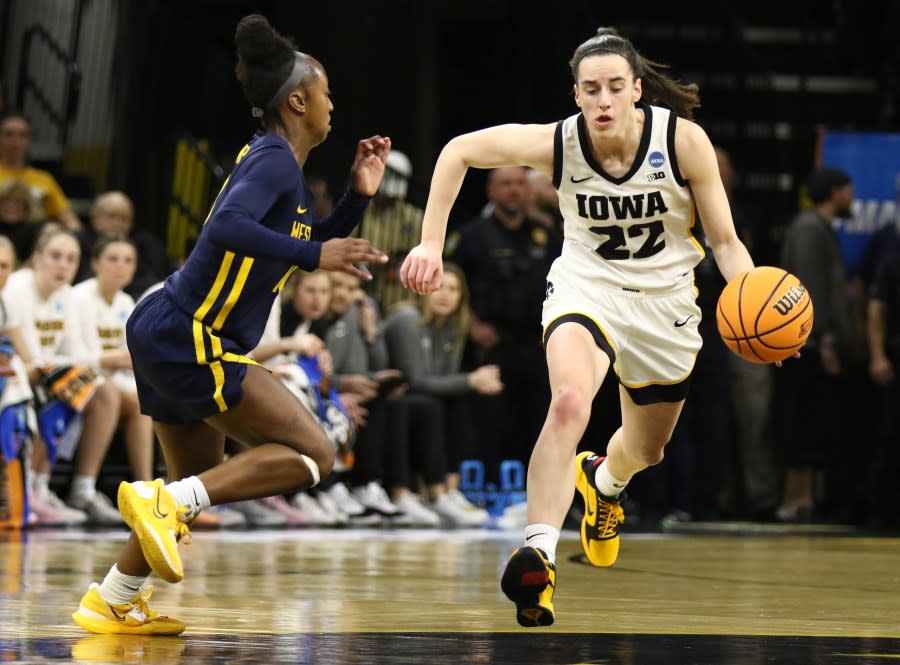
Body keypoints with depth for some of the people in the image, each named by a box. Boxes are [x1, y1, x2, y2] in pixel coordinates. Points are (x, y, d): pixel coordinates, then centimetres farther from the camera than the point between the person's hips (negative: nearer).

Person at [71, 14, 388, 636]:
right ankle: (163, 501, -18)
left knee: (201, 485, 21)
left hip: (165, 333, 10)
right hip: (190, 342, -10)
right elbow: (227, 227, -31)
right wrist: (315, 254, -30)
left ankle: (111, 603, 25)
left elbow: (313, 247, 27)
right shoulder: (274, 160, -13)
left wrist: (359, 195, 14)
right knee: (314, 453, -11)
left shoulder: (278, 162, 16)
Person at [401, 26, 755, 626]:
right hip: (586, 287, -2)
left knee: (644, 452, 21)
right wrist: (431, 244, -16)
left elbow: (725, 242, -14)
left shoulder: (683, 139, -22)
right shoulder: (558, 143, -21)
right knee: (570, 402, -34)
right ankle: (537, 556, -40)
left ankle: (603, 481, 59)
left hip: (666, 300, 2)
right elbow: (459, 152, -9)